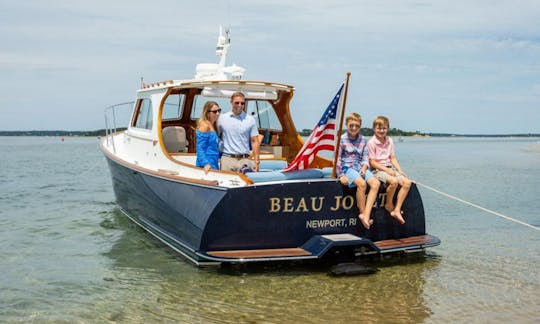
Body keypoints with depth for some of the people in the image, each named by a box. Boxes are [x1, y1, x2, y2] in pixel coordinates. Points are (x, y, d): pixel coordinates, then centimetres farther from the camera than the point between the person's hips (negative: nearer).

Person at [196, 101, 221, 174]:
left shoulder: (213, 126, 15)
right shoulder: (205, 126, -11)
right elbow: (200, 148, -17)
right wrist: (205, 164, -26)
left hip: (214, 164, 9)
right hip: (207, 166, -9)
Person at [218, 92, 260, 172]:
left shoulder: (250, 120, 6)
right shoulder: (222, 118, 8)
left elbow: (254, 141, 6)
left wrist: (256, 162, -1)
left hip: (244, 159, 0)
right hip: (227, 159, 0)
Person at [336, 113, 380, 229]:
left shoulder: (363, 140, 13)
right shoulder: (342, 139, -1)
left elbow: (365, 158, 13)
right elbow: (337, 159, -2)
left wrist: (364, 168, -8)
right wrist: (341, 175, -10)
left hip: (360, 167, 5)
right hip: (347, 167, -5)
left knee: (376, 183, -22)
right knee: (361, 183, -34)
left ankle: (366, 214, -28)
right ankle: (362, 212, -18)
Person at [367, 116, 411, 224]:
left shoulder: (389, 141, 12)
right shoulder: (371, 143, -7)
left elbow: (393, 158, 13)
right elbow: (372, 162, -11)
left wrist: (399, 170, -2)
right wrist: (386, 169, -19)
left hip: (389, 168, 7)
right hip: (377, 170, -7)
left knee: (407, 182, -15)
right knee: (393, 181, -34)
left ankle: (396, 210, -16)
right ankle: (389, 205, -7)